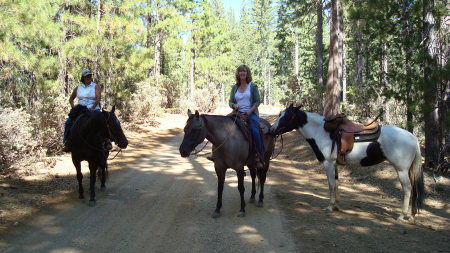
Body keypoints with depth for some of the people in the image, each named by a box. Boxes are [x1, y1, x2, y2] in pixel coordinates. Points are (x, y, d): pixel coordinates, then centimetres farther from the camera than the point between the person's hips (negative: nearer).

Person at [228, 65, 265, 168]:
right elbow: (230, 101, 16)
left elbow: (257, 101, 0)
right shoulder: (235, 87, 14)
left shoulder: (253, 86, 4)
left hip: (251, 113, -4)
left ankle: (260, 157, -19)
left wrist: (250, 111, -13)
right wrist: (234, 105, -8)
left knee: (255, 130, -28)